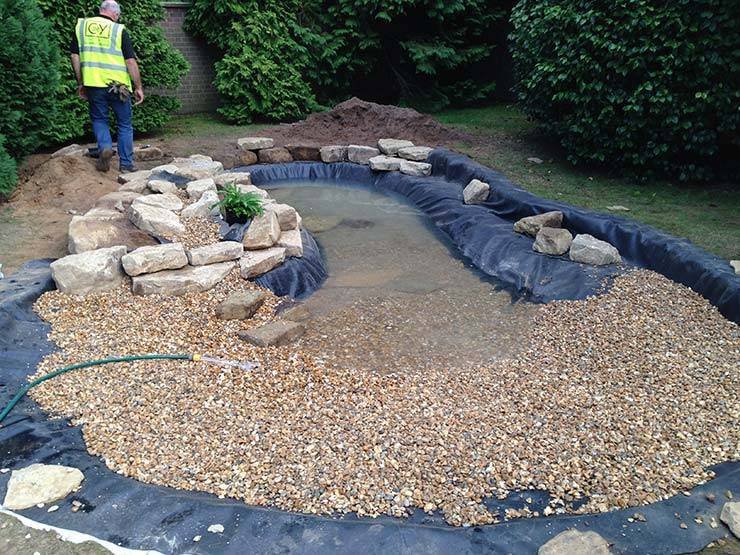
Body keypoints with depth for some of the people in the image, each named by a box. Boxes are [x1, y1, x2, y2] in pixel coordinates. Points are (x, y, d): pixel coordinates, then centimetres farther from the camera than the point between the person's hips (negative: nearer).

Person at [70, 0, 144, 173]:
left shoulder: (81, 25, 8)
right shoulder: (119, 30, -1)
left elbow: (74, 56, 8)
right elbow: (131, 61, -7)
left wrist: (80, 83, 15)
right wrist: (138, 87, 0)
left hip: (94, 84, 2)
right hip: (118, 86, -2)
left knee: (99, 119, 21)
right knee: (125, 124, 11)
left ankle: (105, 147, -6)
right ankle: (126, 164, 12)